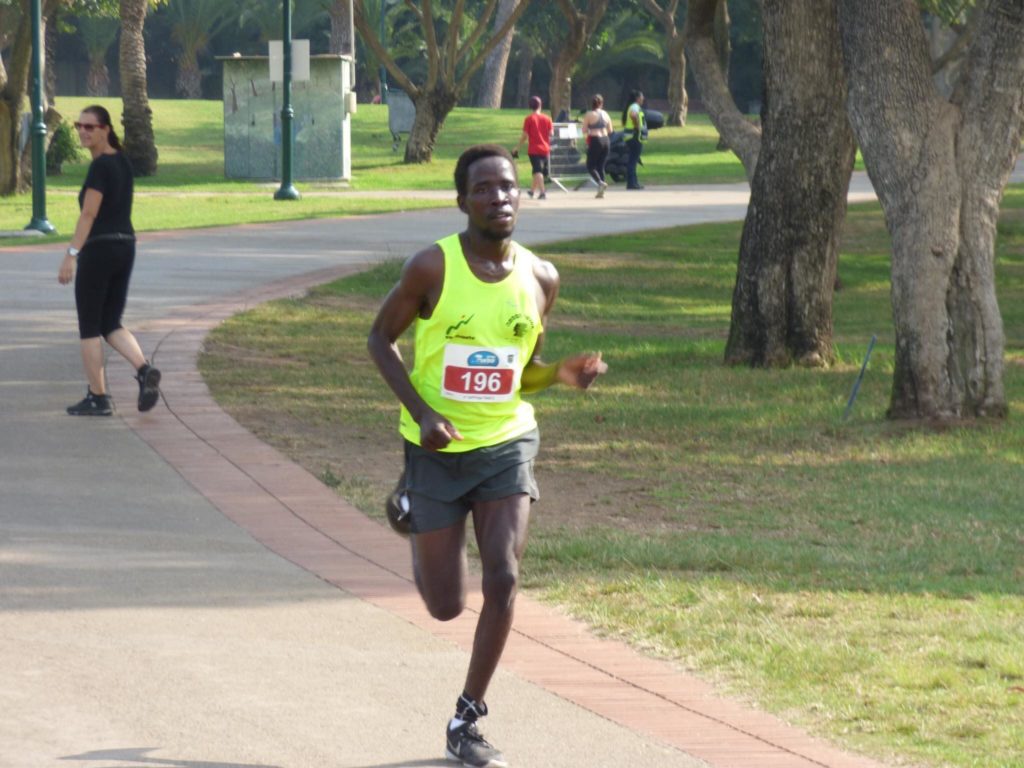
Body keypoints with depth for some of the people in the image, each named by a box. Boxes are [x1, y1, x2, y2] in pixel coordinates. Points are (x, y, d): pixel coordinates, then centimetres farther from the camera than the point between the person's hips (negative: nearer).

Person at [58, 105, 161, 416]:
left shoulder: (100, 166, -15)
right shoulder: (123, 162, 12)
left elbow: (89, 214, -20)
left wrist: (71, 255, -22)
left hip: (98, 249, -8)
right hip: (125, 247, 8)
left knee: (89, 327, 3)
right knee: (111, 325, 12)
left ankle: (97, 398, 5)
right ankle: (145, 370, -12)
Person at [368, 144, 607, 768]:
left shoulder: (539, 278, 0)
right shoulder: (433, 267, -12)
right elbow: (382, 338, -2)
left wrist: (563, 372, -11)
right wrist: (421, 411, -16)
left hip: (507, 443, 2)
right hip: (437, 451, -2)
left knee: (503, 581, -15)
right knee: (446, 605, 6)